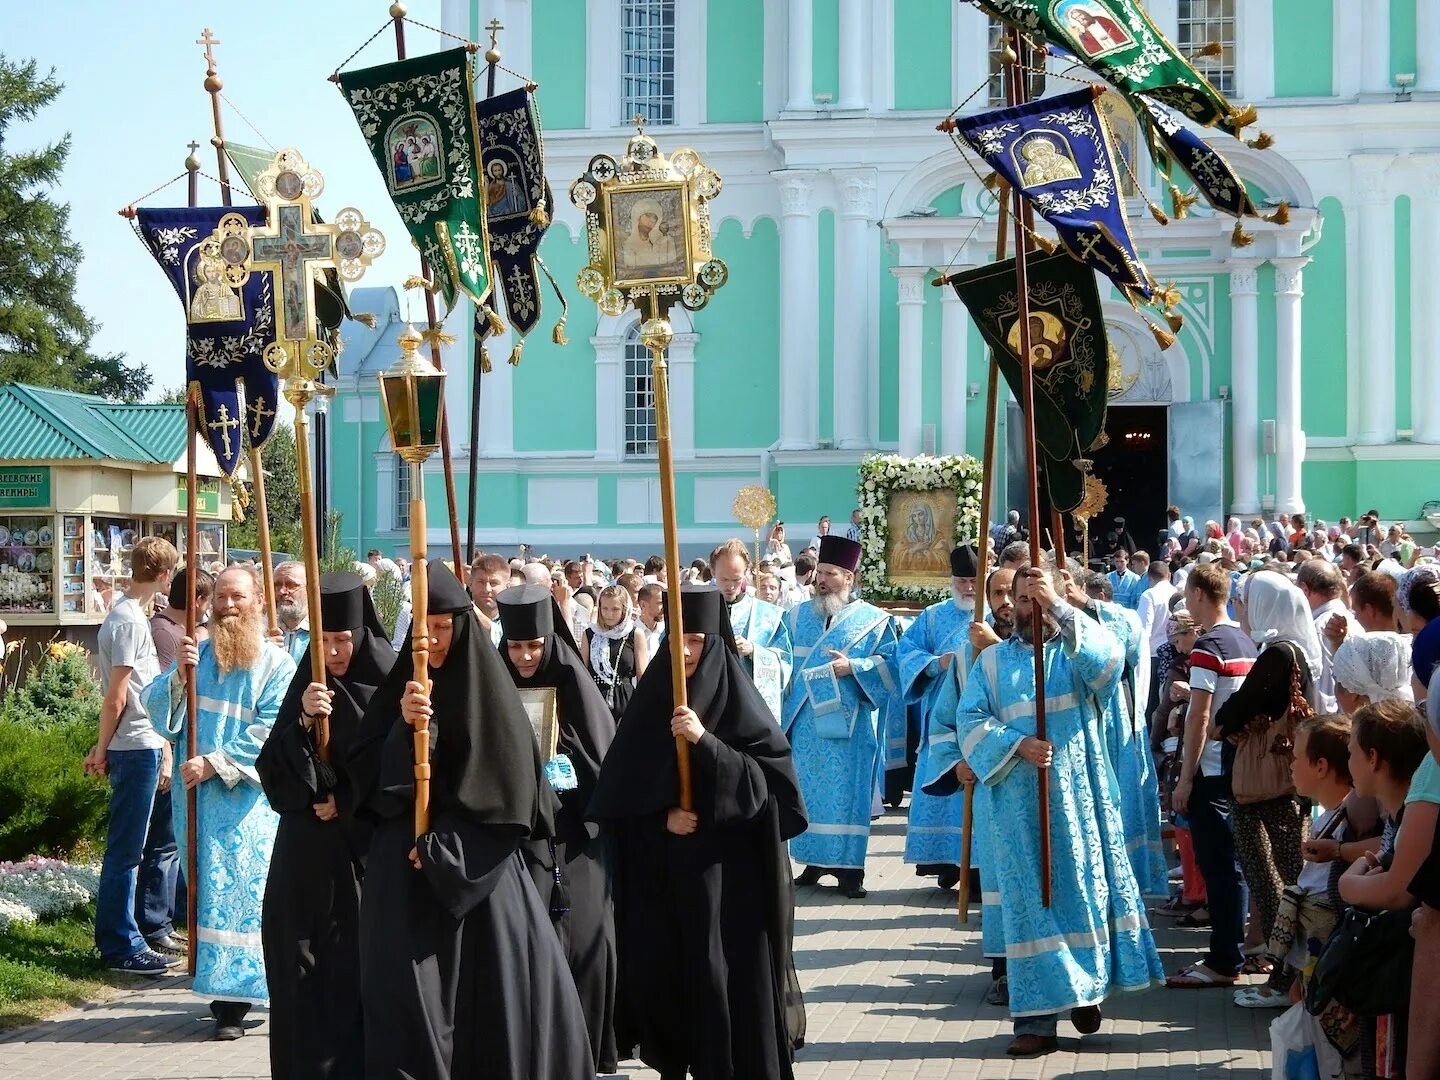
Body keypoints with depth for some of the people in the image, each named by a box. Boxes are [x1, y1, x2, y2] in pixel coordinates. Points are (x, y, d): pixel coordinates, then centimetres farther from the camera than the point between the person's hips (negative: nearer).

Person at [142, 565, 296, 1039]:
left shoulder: (276, 663, -2)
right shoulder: (195, 654, 12)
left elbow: (268, 733, -11)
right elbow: (156, 709, 5)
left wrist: (215, 764, -17)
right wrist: (179, 673, -12)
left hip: (245, 800, -4)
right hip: (195, 796, 4)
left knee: (237, 890, -9)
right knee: (208, 890, 7)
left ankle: (231, 998, -8)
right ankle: (223, 988, 15)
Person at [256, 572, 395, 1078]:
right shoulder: (307, 686, 5)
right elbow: (273, 768, 1)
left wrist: (346, 802, -4)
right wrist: (302, 721, -15)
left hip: (367, 850, -3)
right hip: (308, 852, 3)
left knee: (361, 959, -4)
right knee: (306, 964, 2)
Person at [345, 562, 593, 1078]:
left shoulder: (491, 691, -2)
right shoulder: (395, 690, 5)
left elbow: (510, 790, -6)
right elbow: (365, 778, -4)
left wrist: (445, 846, -10)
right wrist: (404, 727, -20)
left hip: (476, 870, -1)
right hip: (405, 873, 2)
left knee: (493, 989, -4)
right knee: (414, 994, -5)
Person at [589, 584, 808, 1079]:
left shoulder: (737, 699, -5)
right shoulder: (651, 698, 5)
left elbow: (768, 774, -13)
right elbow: (621, 785, 6)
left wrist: (705, 741, -23)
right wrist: (662, 815, -11)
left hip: (724, 864, -3)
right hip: (661, 868, 3)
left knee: (724, 973, -5)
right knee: (665, 969, 4)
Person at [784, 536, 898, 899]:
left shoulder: (874, 620, 2)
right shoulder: (798, 616, 13)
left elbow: (890, 664, -4)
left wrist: (854, 667, -17)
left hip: (849, 722, -4)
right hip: (805, 720, 4)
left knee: (846, 792, -4)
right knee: (808, 790, 6)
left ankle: (849, 866, 0)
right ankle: (815, 860, 15)